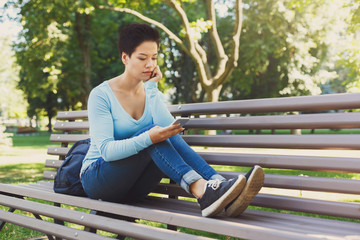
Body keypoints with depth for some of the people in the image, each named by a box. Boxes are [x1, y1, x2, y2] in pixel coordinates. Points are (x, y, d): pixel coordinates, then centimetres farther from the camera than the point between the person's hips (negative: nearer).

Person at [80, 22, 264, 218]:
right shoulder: (101, 95, -10)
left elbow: (168, 128, -13)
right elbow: (106, 150, -22)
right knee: (154, 131, -29)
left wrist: (152, 88, -13)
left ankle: (219, 183, -41)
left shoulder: (152, 94, 7)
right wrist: (149, 137, -37)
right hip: (96, 178, -4)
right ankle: (203, 192, -49)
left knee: (167, 136, -24)